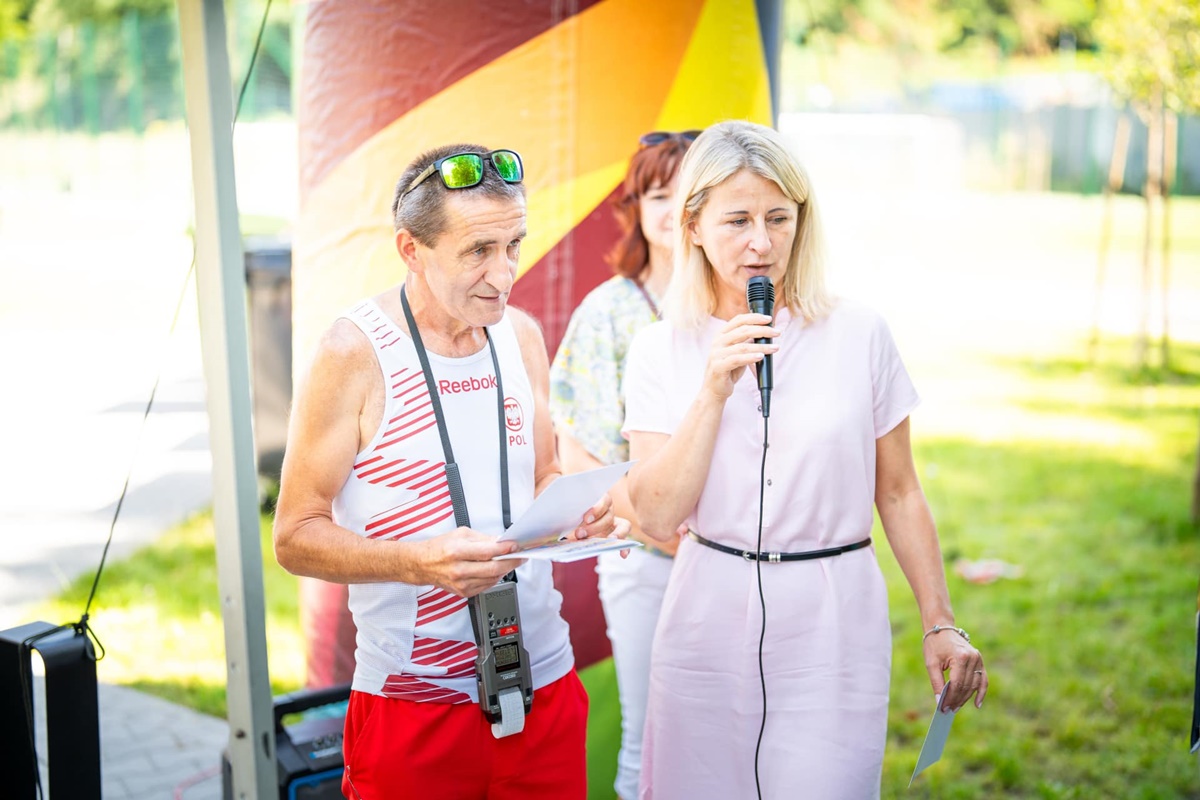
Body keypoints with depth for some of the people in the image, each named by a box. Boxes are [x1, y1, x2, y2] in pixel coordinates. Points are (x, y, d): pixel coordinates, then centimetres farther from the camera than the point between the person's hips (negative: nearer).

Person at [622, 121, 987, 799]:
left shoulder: (858, 335, -3)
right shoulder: (660, 351, 0)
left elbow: (898, 494, 4)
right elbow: (658, 518, -8)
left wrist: (940, 623, 2)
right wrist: (714, 391, -15)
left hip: (833, 629, -1)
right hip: (709, 623, 1)